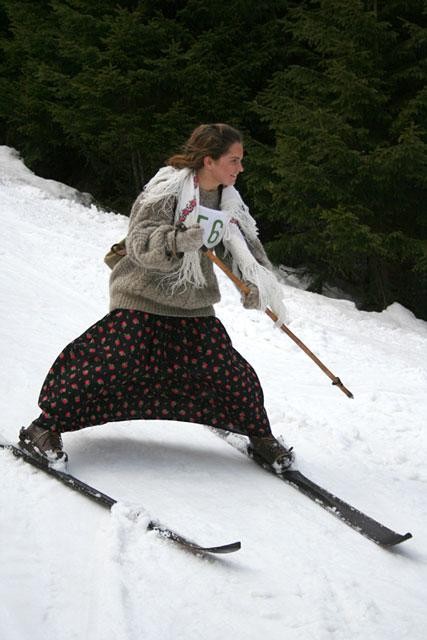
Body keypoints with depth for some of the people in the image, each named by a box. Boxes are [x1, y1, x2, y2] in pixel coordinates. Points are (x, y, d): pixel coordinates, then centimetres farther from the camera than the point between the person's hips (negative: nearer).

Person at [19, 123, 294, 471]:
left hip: (194, 306, 6)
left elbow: (247, 244, 7)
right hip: (143, 301, -6)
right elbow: (141, 242, -24)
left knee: (231, 373, 2)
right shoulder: (167, 191, -16)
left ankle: (260, 434, 25)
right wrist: (180, 241, -43)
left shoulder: (228, 201, 4)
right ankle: (45, 428, 3)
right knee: (112, 365, -12)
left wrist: (259, 278, -14)